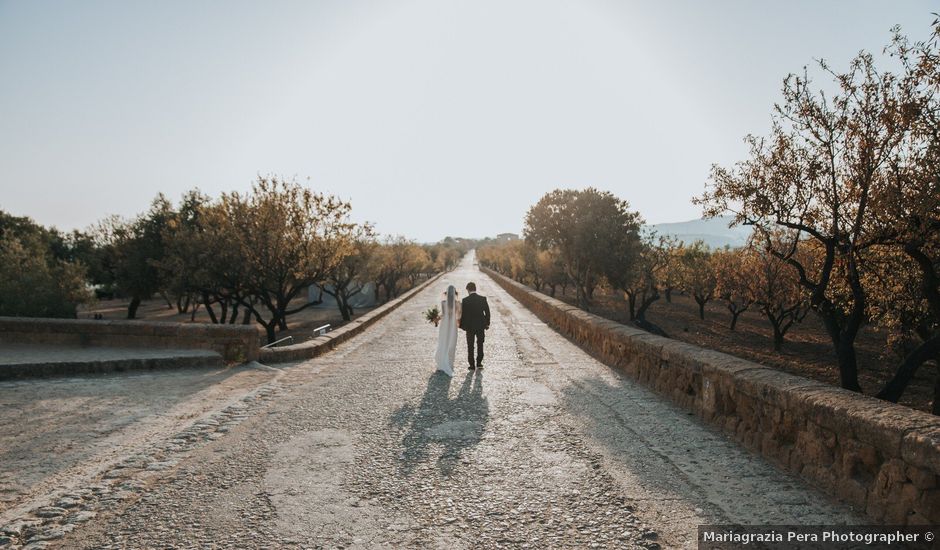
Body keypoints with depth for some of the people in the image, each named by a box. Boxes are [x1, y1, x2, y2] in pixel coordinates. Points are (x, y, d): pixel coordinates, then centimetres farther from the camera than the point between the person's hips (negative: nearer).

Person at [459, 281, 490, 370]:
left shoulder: (465, 300, -12)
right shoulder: (483, 299, -5)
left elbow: (462, 314, -8)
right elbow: (487, 312, -2)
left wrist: (462, 325, 3)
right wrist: (487, 323, 9)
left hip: (469, 326, -2)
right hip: (481, 326, 2)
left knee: (470, 346, 9)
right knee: (480, 344, 18)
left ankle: (472, 365, 10)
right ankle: (479, 363, 18)